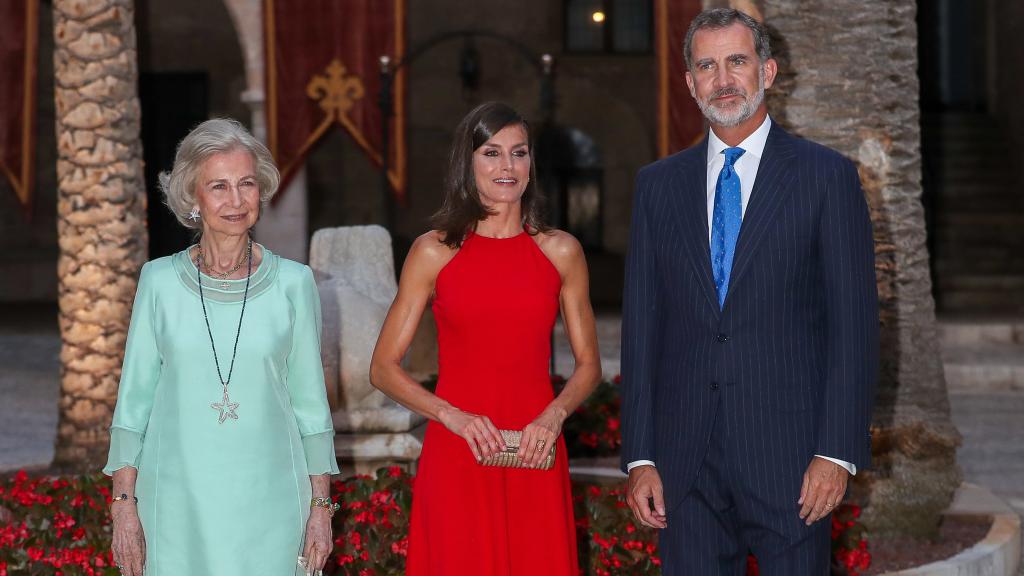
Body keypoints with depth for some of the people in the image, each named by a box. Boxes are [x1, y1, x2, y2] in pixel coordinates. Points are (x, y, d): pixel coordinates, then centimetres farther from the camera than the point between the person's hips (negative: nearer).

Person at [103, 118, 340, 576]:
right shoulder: (159, 281, 1)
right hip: (177, 499, 0)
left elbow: (310, 400, 5)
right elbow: (134, 398, 4)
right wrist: (123, 504, -1)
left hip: (268, 502, 0)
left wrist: (321, 505, 2)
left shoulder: (293, 283, 1)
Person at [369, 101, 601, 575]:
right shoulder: (434, 251, 2)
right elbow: (384, 368, 3)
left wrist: (554, 414, -8)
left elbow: (588, 364, 12)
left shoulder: (560, 251, 7)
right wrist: (452, 416, -12)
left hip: (535, 457, 1)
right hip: (456, 457, -1)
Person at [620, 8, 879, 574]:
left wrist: (837, 451, -10)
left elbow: (854, 323, -2)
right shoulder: (658, 184, 11)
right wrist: (640, 457, 2)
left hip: (789, 455, -3)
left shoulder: (826, 175, 1)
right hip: (685, 460, 3)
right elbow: (641, 323, 9)